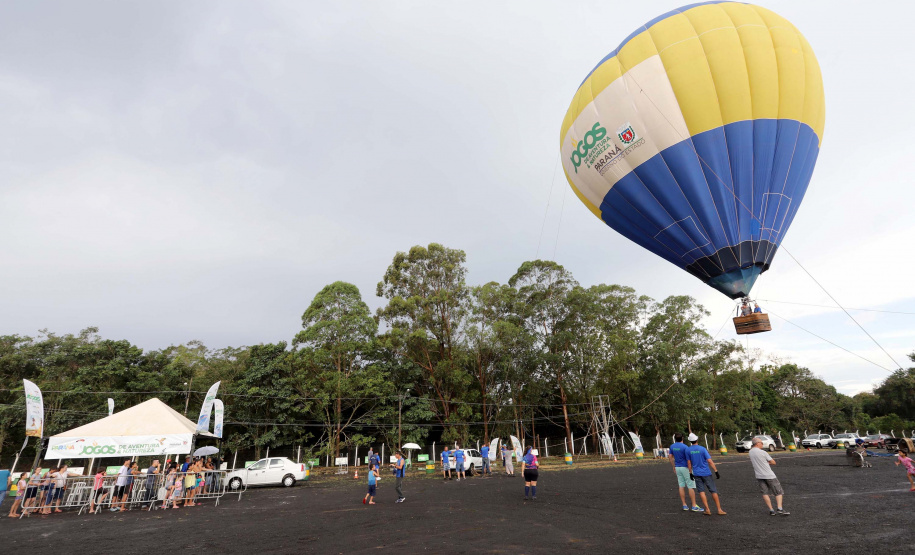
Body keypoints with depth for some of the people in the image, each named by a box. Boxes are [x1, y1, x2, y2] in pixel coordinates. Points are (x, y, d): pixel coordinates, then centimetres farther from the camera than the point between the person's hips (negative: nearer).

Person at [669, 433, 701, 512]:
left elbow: (670, 457, 11)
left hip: (677, 467, 6)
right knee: (691, 486, -1)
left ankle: (684, 505, 12)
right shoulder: (685, 447, -15)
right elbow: (688, 460, -15)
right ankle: (694, 506, -1)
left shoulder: (672, 446, 5)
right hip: (685, 467, -6)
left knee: (681, 486, 8)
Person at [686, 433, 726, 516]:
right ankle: (719, 510, 12)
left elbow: (689, 463, 4)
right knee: (713, 491, 8)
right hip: (706, 473, -2)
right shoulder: (702, 449, -11)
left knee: (701, 491, 4)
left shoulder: (688, 450, -2)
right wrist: (716, 471, -10)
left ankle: (707, 510, -1)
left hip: (696, 474, 2)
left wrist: (691, 473, 14)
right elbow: (710, 461, -15)